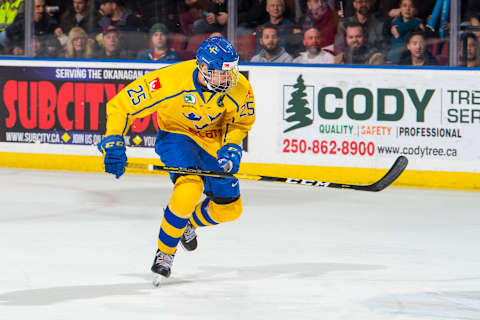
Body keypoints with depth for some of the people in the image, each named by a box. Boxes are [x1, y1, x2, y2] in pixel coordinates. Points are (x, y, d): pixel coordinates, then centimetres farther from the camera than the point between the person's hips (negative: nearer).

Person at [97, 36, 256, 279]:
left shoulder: (239, 88, -23)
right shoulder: (170, 81, -34)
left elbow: (241, 121, 0)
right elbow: (120, 105, -24)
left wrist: (231, 147, -17)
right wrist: (113, 143, -30)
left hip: (214, 141, 4)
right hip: (176, 134, -4)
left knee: (229, 209, 5)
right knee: (189, 188, -31)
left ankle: (189, 222, 40)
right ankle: (164, 252, -10)